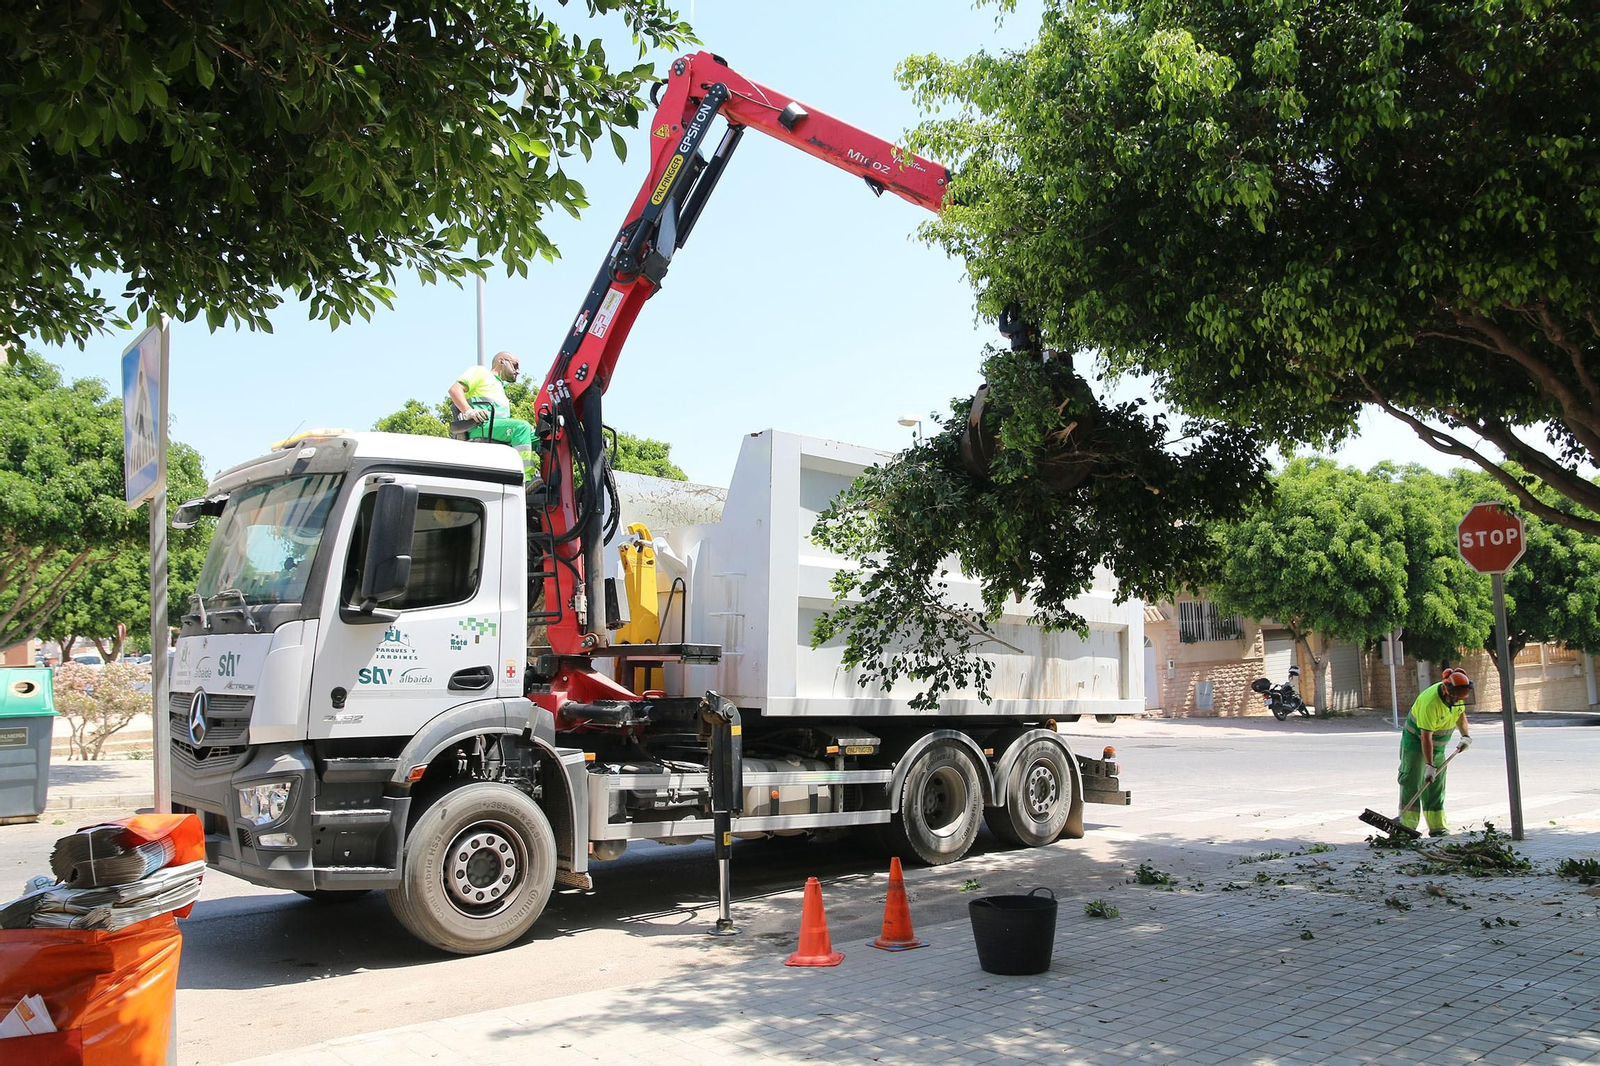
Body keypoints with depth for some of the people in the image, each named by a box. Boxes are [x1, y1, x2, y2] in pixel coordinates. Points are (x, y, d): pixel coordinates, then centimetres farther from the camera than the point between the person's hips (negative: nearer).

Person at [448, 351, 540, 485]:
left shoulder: (501, 390, 39)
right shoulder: (480, 372, 16)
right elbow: (455, 389, -1)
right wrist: (469, 411, -19)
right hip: (480, 427, -8)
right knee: (521, 427, -30)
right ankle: (526, 480, -42)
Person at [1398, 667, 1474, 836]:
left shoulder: (1456, 696, -10)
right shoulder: (1430, 703, -33)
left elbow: (1460, 713, 15)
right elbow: (1426, 736, -30)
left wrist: (1466, 735, 3)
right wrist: (1429, 766, -29)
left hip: (1438, 746, 7)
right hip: (1415, 741, -7)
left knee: (1436, 786, 5)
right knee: (1411, 782, -11)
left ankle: (1437, 827, 7)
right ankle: (1406, 826, -10)